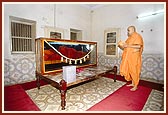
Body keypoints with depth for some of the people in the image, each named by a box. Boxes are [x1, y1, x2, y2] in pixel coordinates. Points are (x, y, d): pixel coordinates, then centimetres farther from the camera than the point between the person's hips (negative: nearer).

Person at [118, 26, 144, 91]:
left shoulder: (137, 36, -6)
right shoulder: (129, 38, 18)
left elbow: (139, 46, -19)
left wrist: (128, 45, -20)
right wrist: (121, 46, 5)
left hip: (134, 57, -8)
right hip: (128, 57, 8)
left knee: (134, 71, -1)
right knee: (130, 70, 11)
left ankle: (135, 86, 12)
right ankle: (133, 83, 26)